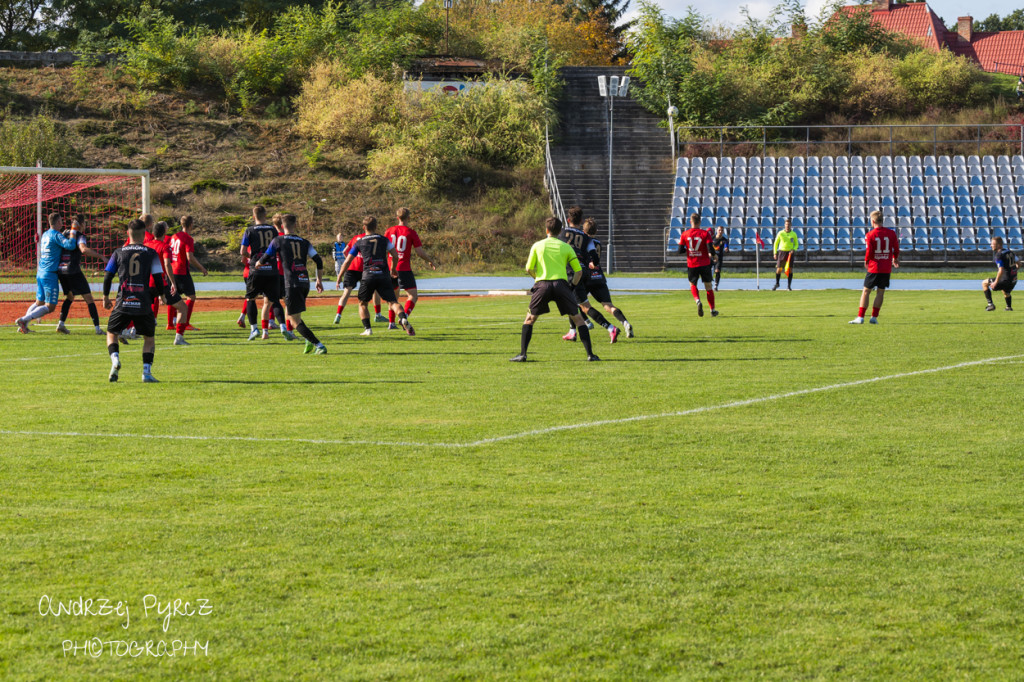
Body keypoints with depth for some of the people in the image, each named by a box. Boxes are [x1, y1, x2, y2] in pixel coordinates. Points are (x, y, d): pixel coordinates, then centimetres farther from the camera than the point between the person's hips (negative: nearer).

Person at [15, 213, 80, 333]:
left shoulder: (45, 234, 15)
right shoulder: (56, 235, -11)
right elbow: (70, 245, -24)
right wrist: (73, 232, -9)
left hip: (40, 273, 9)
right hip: (50, 275, -9)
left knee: (38, 303, 20)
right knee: (50, 307, -6)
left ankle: (24, 326, 11)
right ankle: (23, 320, -14)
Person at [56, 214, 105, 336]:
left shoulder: (65, 235, 15)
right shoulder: (80, 236, -6)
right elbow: (83, 249, -25)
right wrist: (100, 256, -22)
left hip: (60, 270, 7)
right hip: (73, 270, -7)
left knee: (69, 297, 23)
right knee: (89, 299, 0)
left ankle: (61, 323, 9)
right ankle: (97, 328, -5)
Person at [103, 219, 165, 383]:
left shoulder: (118, 253, 6)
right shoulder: (151, 254, 3)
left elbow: (108, 278, 6)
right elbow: (158, 280, 1)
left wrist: (105, 297, 21)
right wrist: (160, 293, 22)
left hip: (123, 303, 0)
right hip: (143, 304, 0)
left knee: (112, 333, 18)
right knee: (149, 337, 16)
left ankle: (115, 358, -10)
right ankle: (147, 372, 2)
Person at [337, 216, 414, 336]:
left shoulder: (359, 242, 10)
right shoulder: (383, 239, 12)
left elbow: (347, 262, 11)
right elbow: (395, 256, 8)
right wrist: (393, 270, 25)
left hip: (368, 276, -1)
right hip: (383, 275, 1)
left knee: (363, 303, 16)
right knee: (392, 302, -2)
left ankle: (367, 328, 2)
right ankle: (403, 318, -29)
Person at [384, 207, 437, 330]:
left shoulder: (389, 231, 5)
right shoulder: (411, 233, -5)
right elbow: (420, 252, -6)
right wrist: (430, 261, 11)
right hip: (404, 268, -5)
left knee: (393, 295, 21)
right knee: (413, 296, -4)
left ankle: (391, 322, 19)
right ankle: (404, 317, -27)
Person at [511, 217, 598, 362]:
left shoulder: (537, 245, 11)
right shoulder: (566, 247, 11)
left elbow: (529, 269, 7)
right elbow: (579, 271, 8)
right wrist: (572, 287, 21)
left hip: (542, 285, 0)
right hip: (561, 284, 0)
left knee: (529, 319, 15)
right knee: (578, 319, 10)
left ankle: (522, 354, 4)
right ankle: (590, 354, 2)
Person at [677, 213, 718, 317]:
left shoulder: (684, 235, -3)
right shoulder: (705, 233, -9)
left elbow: (680, 250, -4)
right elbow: (710, 249, -16)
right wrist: (711, 254, 6)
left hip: (691, 264, 1)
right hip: (704, 264, -1)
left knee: (693, 285, 19)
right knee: (708, 287, 11)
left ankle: (698, 301, -9)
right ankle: (712, 310, 14)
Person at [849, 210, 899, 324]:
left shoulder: (869, 235, -9)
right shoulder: (891, 233, 1)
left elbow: (869, 251, -11)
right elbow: (896, 249, 5)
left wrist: (866, 261, 8)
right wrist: (895, 259, 24)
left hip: (874, 267, -3)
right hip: (887, 268, 3)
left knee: (866, 291, 5)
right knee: (881, 292, 9)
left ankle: (860, 317, 1)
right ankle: (874, 317, 7)